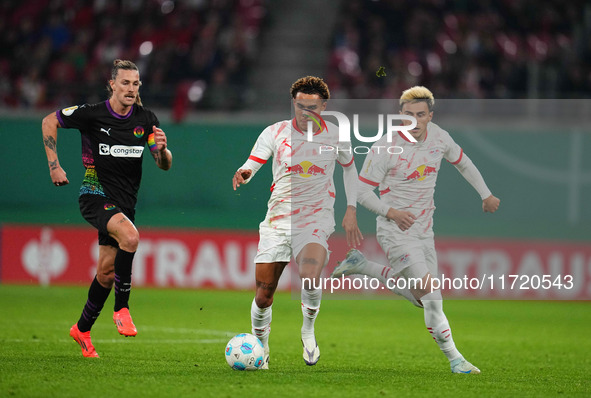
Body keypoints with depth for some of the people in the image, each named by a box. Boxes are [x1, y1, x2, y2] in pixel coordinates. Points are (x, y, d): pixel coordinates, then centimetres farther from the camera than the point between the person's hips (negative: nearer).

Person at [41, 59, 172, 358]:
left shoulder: (145, 120, -1)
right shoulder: (91, 114, -11)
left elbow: (165, 165, 0)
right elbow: (49, 122, 4)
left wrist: (161, 148, -23)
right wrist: (54, 165, -2)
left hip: (124, 203, 5)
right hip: (95, 196, -5)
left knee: (107, 271, 10)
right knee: (130, 236, -32)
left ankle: (83, 329, 31)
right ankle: (122, 309, -20)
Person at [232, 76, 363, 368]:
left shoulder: (335, 136, 3)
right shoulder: (275, 133, -1)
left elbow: (349, 166, 21)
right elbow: (251, 164, -7)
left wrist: (351, 210, 14)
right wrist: (243, 174, -33)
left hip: (316, 219, -1)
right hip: (278, 219, 1)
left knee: (310, 277, -29)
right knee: (264, 293, -2)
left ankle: (308, 330, 0)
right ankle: (260, 346, 25)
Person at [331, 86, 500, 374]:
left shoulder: (439, 137, 0)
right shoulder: (385, 148, -16)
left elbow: (462, 162, 20)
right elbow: (362, 191, -10)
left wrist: (486, 194, 23)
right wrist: (391, 212, -23)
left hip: (424, 229, 7)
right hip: (395, 231, -7)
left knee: (421, 297, 8)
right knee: (428, 288, -18)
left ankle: (361, 265, 25)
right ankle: (454, 358, -9)